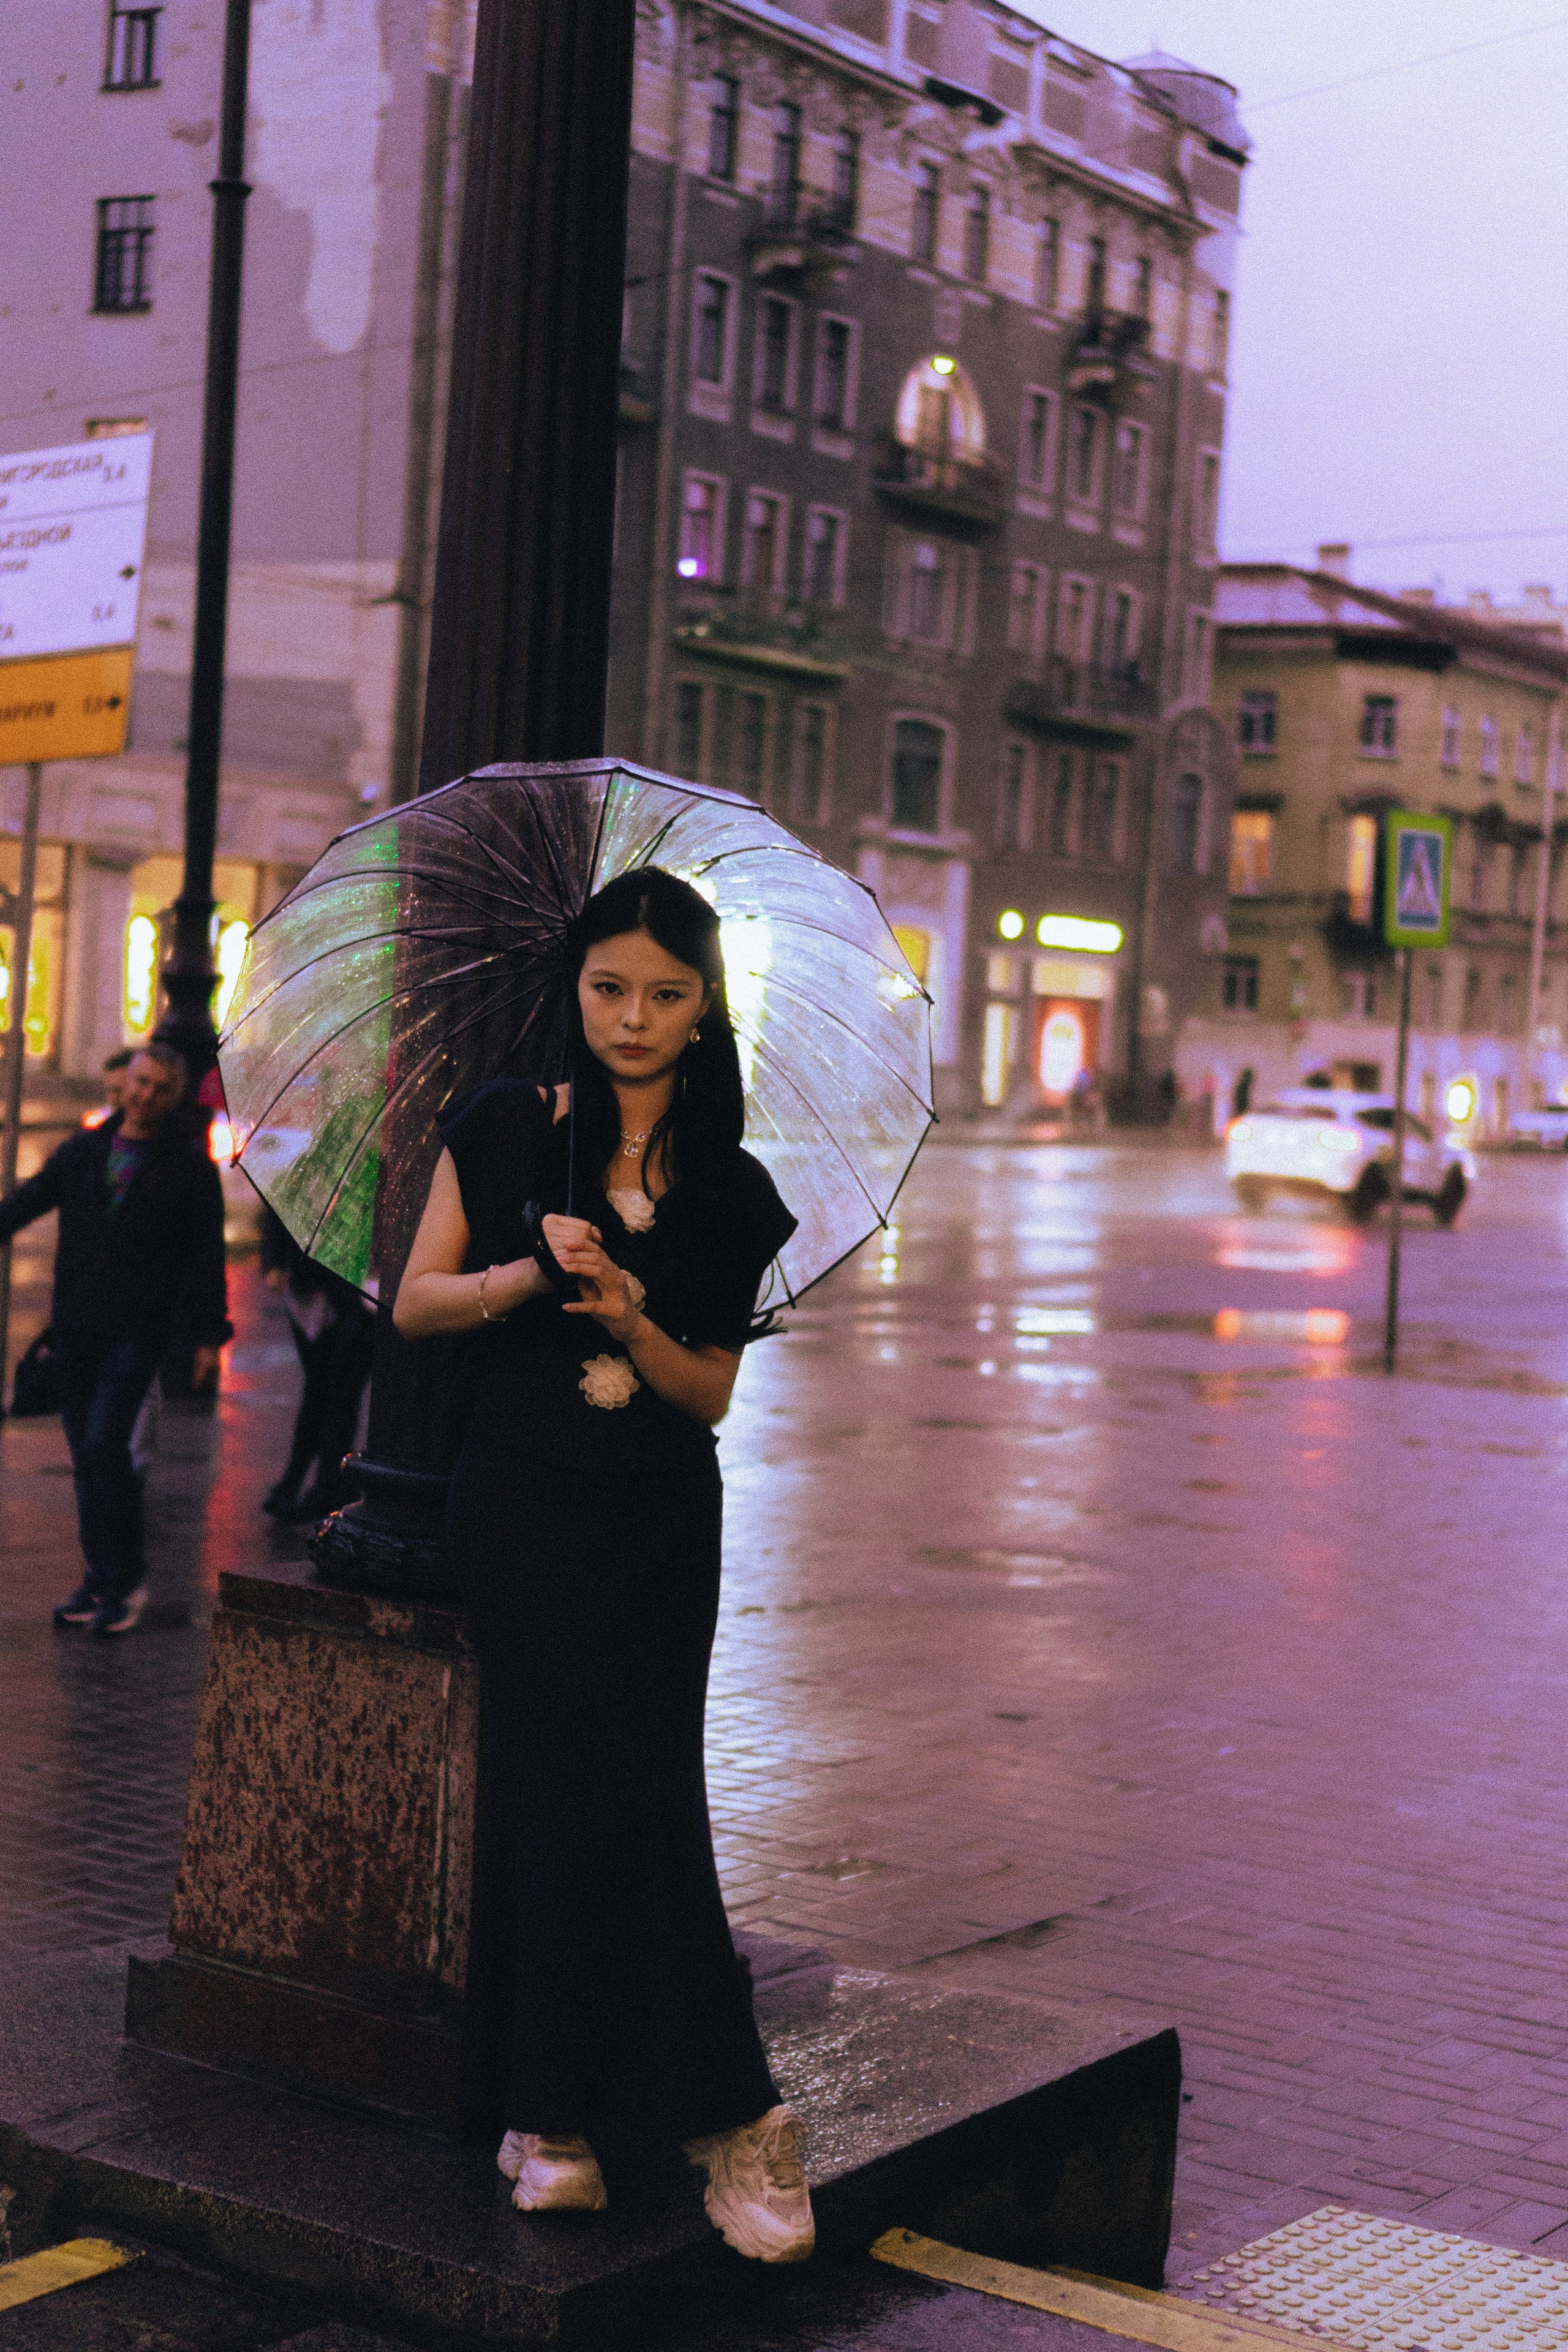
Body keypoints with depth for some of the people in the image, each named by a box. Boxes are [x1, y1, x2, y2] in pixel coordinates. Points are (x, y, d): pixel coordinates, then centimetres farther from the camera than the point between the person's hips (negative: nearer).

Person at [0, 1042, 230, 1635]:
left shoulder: (190, 1165, 1)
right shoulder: (84, 1150, 12)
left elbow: (206, 1253, 1)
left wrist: (207, 1335, -1)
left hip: (137, 1329, -5)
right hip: (77, 1323, 5)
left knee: (104, 1443, -16)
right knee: (85, 1454, 7)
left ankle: (124, 1576, -4)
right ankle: (102, 1577, 17)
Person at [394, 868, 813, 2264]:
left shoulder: (730, 1191, 8)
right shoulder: (508, 1131, 5)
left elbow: (710, 1397, 8)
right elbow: (412, 1303, 6)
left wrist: (634, 1324, -12)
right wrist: (525, 1275, -13)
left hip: (661, 1519, 2)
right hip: (522, 1499, -2)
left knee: (626, 1791, -8)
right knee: (614, 1790, -12)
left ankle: (563, 2117, 0)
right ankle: (724, 2115, -5)